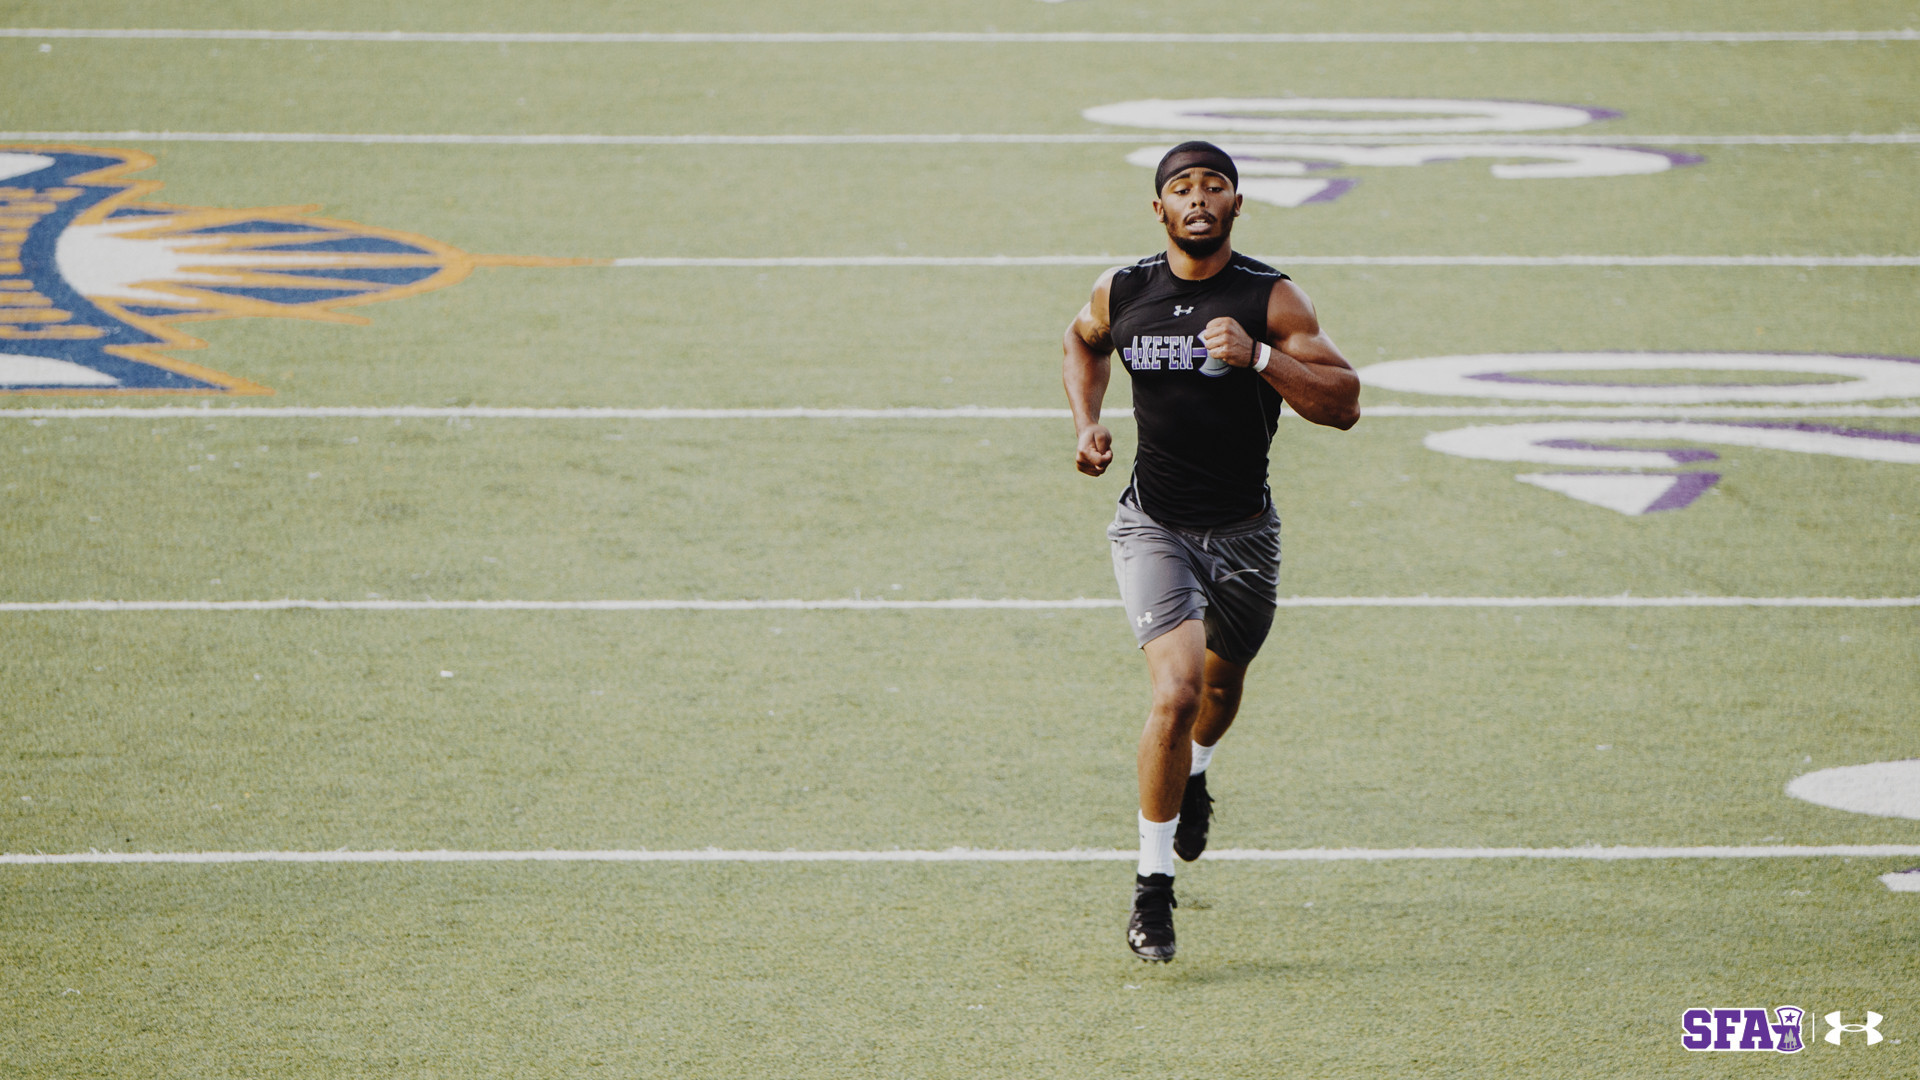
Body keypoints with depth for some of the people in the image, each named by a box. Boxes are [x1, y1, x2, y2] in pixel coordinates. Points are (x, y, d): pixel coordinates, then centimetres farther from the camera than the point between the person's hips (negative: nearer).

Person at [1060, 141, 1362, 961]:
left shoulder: (1271, 299, -11)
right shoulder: (1123, 293, -4)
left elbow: (1343, 404, -15)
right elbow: (1083, 342, 20)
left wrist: (1256, 356, -28)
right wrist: (1087, 424, 4)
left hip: (1242, 531, 1)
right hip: (1153, 525, -1)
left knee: (1222, 680, 23)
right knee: (1177, 689, -20)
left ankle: (1193, 775, 60)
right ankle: (1152, 886, -11)